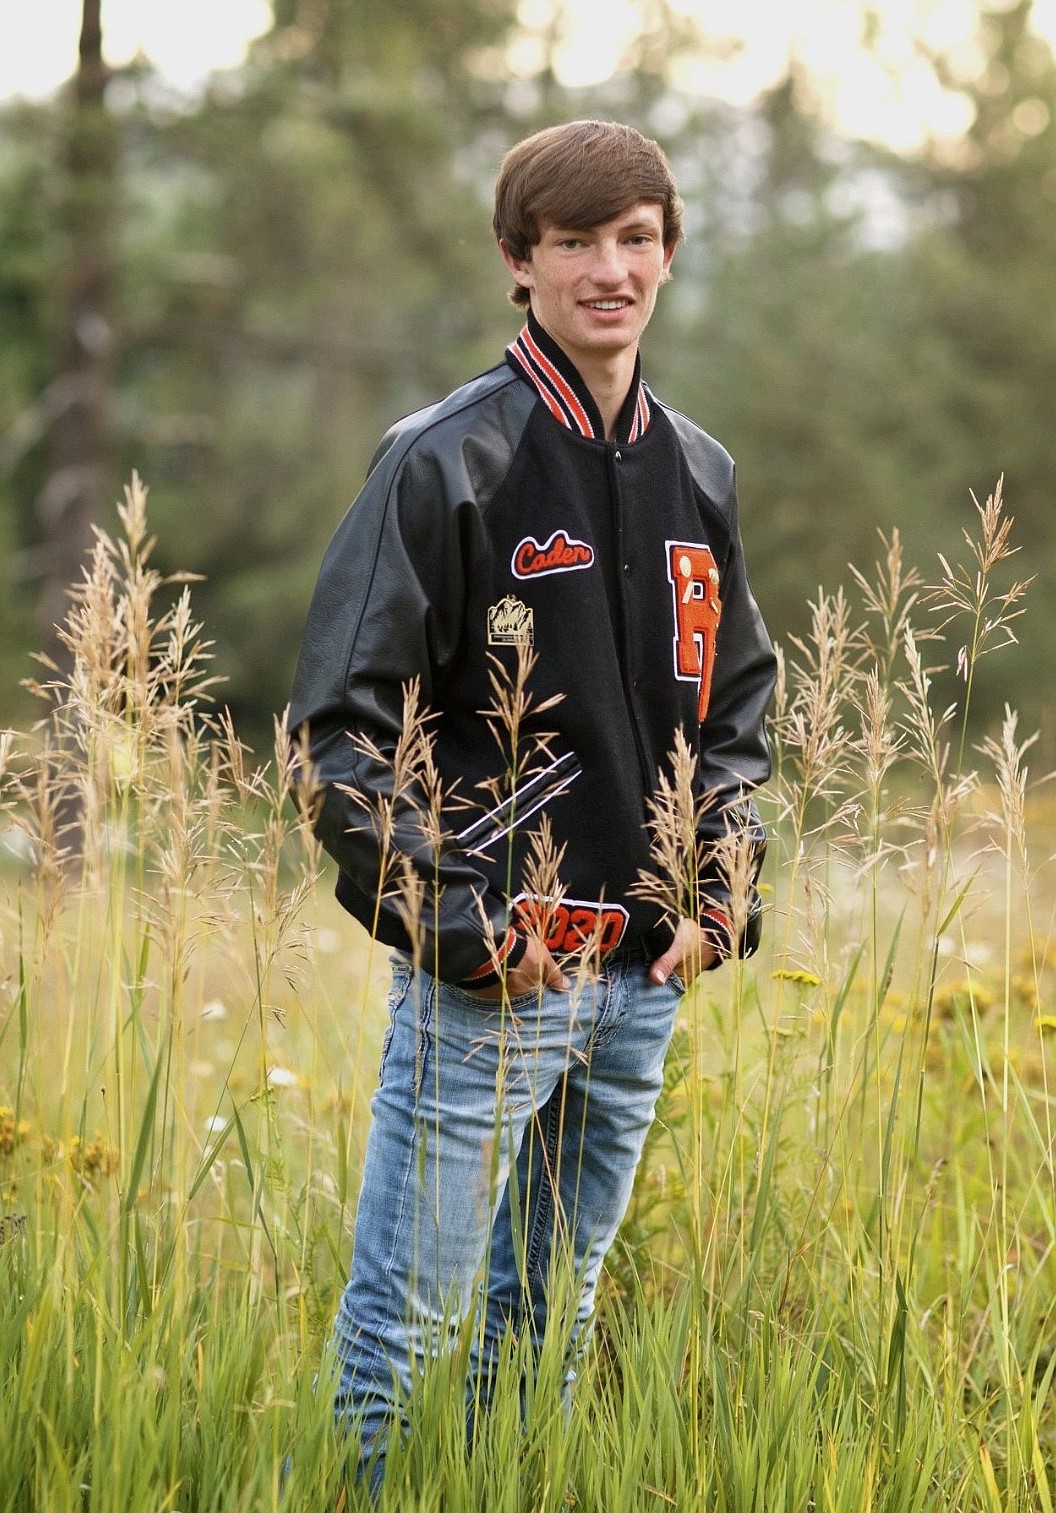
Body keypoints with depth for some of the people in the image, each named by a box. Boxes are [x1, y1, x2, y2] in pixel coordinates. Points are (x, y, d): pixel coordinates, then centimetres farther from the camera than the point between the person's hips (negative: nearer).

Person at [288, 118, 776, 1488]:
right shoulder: (448, 461, -9)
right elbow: (346, 717, -10)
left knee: (554, 1312, 16)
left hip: (648, 972, 6)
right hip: (488, 969, -6)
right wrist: (448, 923, -14)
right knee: (410, 1328, -4)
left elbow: (738, 702, 21)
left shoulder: (697, 473, 11)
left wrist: (723, 887, 6)